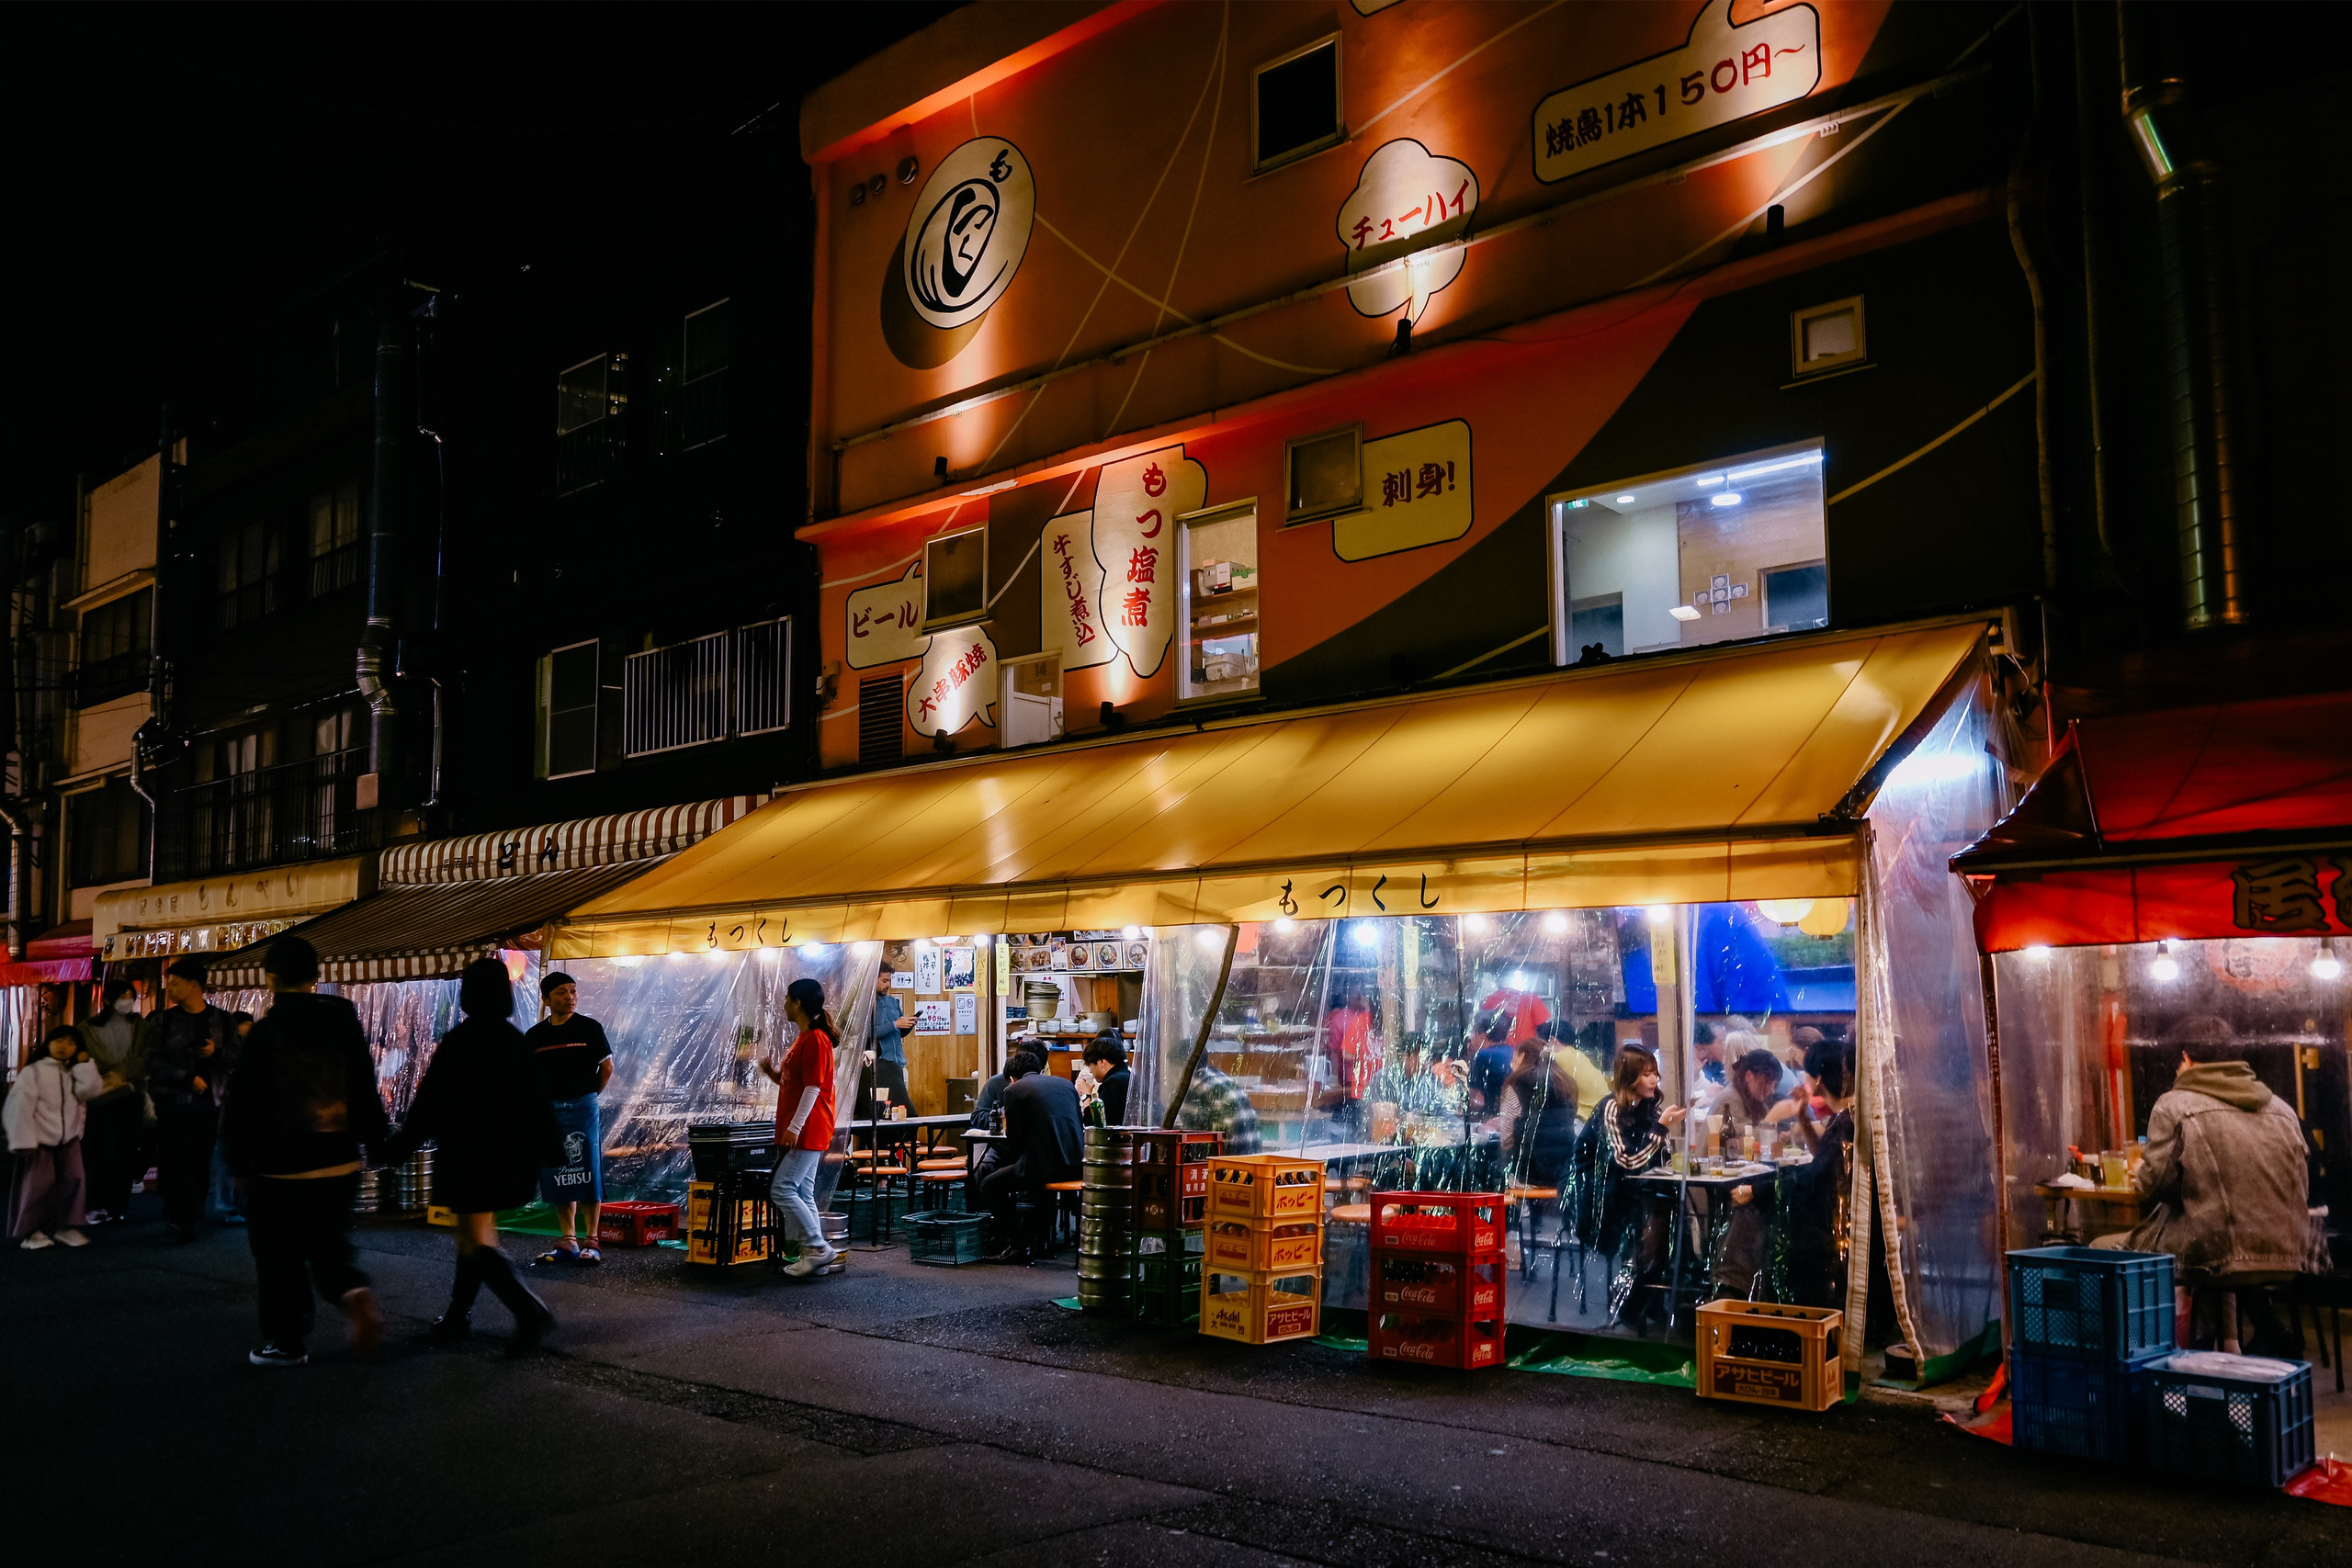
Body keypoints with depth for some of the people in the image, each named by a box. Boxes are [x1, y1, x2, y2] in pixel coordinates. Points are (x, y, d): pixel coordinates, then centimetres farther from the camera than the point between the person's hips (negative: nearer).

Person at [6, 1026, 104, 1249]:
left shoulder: (77, 1072, 11)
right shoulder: (33, 1071, -3)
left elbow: (91, 1090, -9)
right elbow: (21, 1106, -10)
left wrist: (84, 1064, -9)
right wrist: (24, 1140, -17)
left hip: (69, 1138, 4)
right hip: (40, 1139, -4)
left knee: (72, 1180, -1)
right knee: (39, 1183, -5)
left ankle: (65, 1227, 8)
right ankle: (31, 1230, 6)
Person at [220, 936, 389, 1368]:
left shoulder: (265, 1033, -12)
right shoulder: (344, 1023, 1)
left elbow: (242, 1107, -9)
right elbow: (366, 1091, 4)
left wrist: (239, 1164, 1)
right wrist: (375, 1138, 14)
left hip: (279, 1170, -4)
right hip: (341, 1165, 4)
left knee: (280, 1257, 10)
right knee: (329, 1246, 17)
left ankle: (286, 1342, 16)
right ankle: (352, 1291, -10)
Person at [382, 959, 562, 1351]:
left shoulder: (457, 1043, -14)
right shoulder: (520, 1042, 3)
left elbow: (433, 1102, -14)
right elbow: (540, 1100, 8)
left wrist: (399, 1147, -6)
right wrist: (550, 1151, 18)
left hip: (468, 1154, -6)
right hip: (509, 1157, 6)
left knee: (476, 1242, -3)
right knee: (474, 1233, 18)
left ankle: (529, 1311, -17)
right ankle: (458, 1316, 25)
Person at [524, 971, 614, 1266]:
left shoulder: (589, 1028, -2)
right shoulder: (535, 1035, 6)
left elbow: (606, 1067, 5)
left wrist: (589, 1097, 6)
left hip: (583, 1109, -3)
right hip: (548, 1111, 3)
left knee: (588, 1176, -1)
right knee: (558, 1179, 7)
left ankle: (591, 1241, 4)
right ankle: (567, 1242, 15)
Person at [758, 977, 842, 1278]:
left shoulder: (815, 1039, -14)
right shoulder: (802, 1039, 18)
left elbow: (812, 1088, -19)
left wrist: (795, 1127, -21)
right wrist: (773, 1074, 7)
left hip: (807, 1131, -10)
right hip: (797, 1132, 10)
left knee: (781, 1190, -12)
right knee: (801, 1193, 9)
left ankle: (818, 1247, -9)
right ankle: (814, 1253, 11)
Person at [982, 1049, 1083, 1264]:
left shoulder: (1013, 1090, 3)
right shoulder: (1066, 1083, 18)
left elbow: (1014, 1141, 0)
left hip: (1044, 1166, -7)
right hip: (1076, 1167, 7)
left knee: (990, 1186, 13)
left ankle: (1017, 1246, 10)